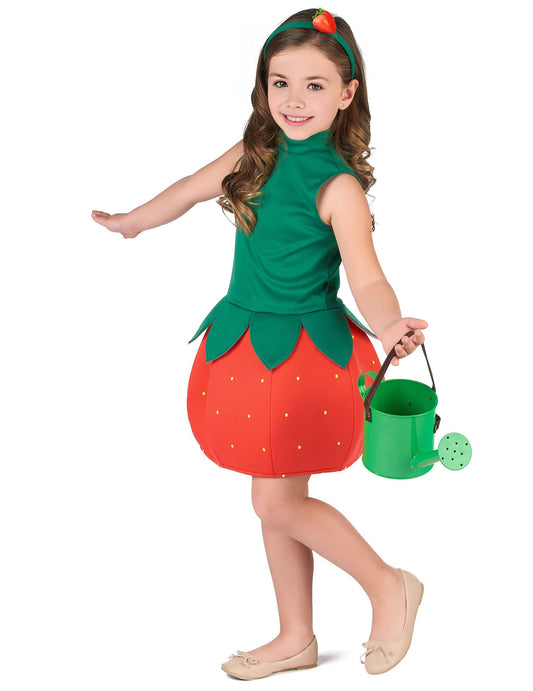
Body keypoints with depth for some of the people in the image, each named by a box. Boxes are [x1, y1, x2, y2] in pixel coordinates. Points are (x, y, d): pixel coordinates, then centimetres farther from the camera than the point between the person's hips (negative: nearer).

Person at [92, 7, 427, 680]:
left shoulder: (338, 185, -16)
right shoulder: (258, 154, 3)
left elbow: (368, 279, -22)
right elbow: (193, 188, 19)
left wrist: (389, 328, -44)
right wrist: (132, 221, 35)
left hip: (304, 353, -7)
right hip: (248, 342, 7)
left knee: (277, 502, -2)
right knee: (277, 501, 14)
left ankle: (389, 586, 19)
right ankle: (295, 638, 29)